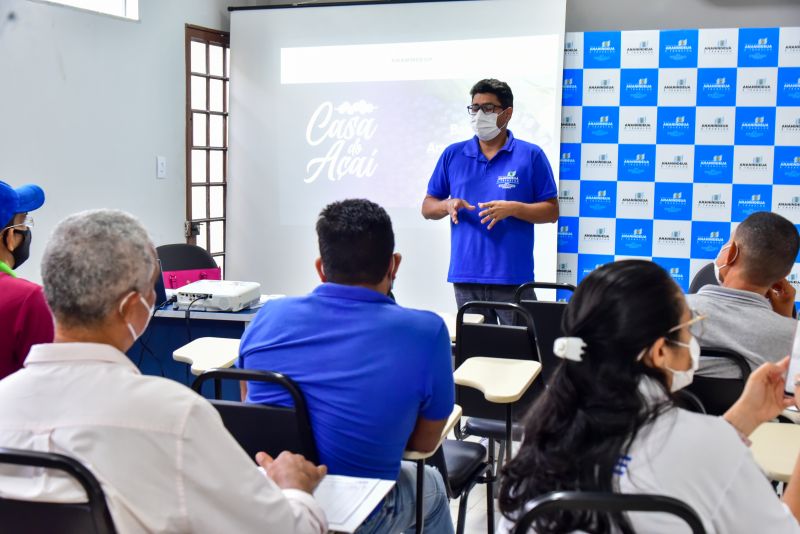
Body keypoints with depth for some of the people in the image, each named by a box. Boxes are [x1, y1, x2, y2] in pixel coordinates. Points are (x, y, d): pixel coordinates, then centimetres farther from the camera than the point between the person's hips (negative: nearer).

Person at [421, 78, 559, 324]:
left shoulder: (531, 155, 1)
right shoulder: (453, 155, 9)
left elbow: (552, 211, 1)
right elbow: (427, 207, 13)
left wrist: (512, 208, -16)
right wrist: (447, 205, -9)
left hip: (513, 277, -2)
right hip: (465, 275, 3)